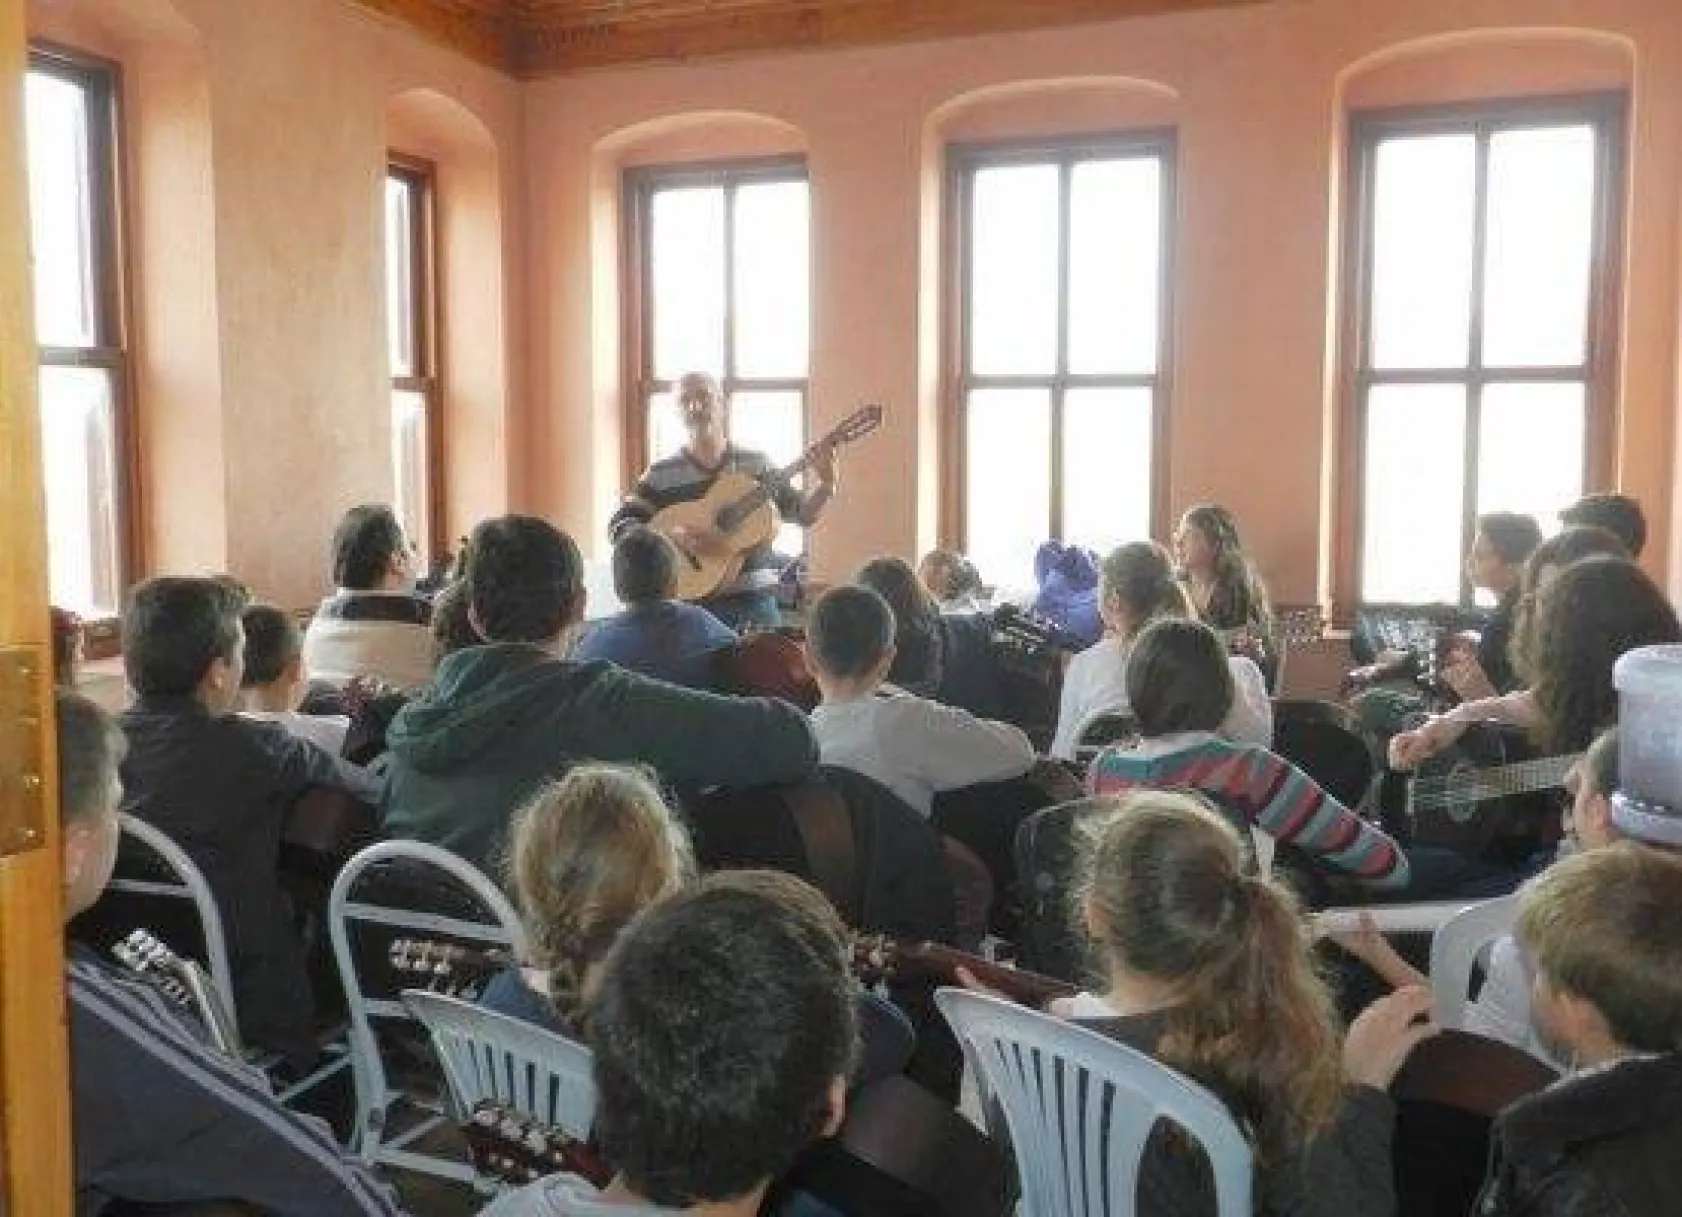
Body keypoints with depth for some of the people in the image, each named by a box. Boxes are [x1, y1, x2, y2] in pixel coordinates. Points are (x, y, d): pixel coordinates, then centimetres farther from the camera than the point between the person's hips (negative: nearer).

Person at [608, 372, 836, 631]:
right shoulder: (661, 475, 1)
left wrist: (824, 483, -4)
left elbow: (802, 513, 16)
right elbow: (618, 526, -3)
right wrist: (674, 537, -18)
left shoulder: (757, 465, 8)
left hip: (755, 602, 2)